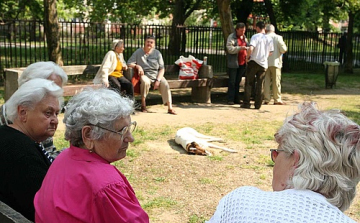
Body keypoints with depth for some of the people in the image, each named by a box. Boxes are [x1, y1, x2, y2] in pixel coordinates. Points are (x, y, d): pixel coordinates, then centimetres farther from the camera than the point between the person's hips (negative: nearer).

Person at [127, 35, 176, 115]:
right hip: (145, 75, -2)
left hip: (156, 74, 2)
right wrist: (137, 66, -19)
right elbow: (129, 63, 1)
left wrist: (158, 80, -13)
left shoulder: (157, 53, 6)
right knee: (145, 82, -37)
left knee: (165, 84, -26)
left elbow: (162, 69, 2)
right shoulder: (138, 52, 5)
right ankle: (143, 104, -22)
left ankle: (170, 107, -25)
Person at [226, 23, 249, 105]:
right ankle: (230, 99, 1)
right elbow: (230, 49, -17)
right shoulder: (231, 37, -6)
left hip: (242, 63, 6)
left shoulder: (244, 37, 15)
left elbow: (246, 47, 26)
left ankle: (236, 99, 16)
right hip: (233, 63, -6)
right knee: (232, 82, -3)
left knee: (238, 82, 10)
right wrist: (240, 48, -26)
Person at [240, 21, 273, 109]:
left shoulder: (255, 37, -10)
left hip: (253, 62, -4)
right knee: (260, 84, 8)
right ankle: (258, 104, 9)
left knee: (249, 83, 4)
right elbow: (270, 52, 11)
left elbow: (251, 48, -23)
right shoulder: (269, 39, 5)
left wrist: (247, 56, -8)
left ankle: (246, 103, 3)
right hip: (263, 63, 4)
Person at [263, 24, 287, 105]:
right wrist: (281, 52, 12)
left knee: (266, 81, 6)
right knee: (276, 81, 4)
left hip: (265, 62, 2)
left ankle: (266, 99, 7)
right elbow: (284, 49, -9)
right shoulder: (278, 38, -5)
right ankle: (277, 99, 7)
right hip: (275, 62, -2)